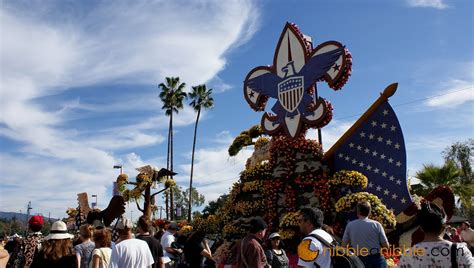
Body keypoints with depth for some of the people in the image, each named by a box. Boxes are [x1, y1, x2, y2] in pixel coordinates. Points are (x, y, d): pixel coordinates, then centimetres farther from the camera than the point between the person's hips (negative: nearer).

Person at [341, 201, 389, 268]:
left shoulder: (350, 225, 0)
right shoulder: (376, 224, -3)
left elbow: (344, 245, 2)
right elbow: (386, 246, -3)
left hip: (359, 261, 1)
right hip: (376, 260, -1)